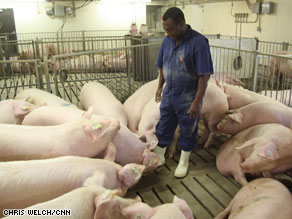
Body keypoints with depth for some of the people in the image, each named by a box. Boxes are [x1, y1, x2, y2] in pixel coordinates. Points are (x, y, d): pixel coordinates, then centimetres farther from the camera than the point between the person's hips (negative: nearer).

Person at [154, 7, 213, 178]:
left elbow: (205, 75, -20)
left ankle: (184, 161, 33)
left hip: (188, 99, -5)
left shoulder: (198, 42, -19)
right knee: (164, 127, 17)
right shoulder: (167, 40, 1)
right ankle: (159, 156, 37)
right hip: (169, 95, 5)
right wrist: (160, 86, 16)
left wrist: (197, 102, -20)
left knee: (188, 131, 12)